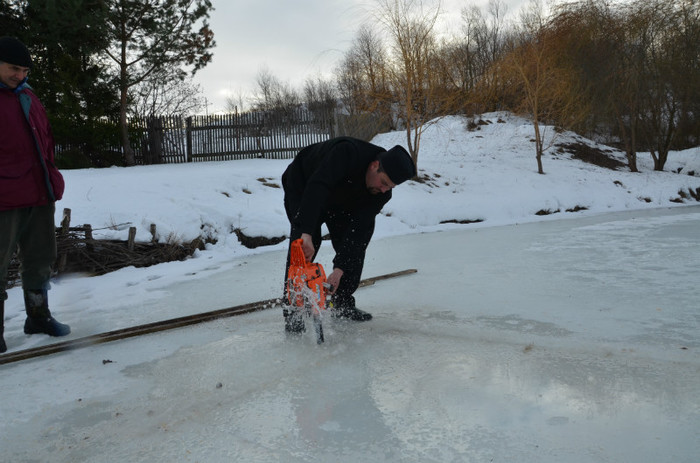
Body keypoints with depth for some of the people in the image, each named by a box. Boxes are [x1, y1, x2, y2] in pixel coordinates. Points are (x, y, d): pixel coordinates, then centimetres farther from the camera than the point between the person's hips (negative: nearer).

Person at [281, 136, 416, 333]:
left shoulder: (382, 192, -24)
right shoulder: (348, 152, -42)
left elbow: (358, 228, -26)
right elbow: (317, 186, -53)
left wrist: (340, 269, -35)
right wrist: (306, 234, -63)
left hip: (340, 201, 5)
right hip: (302, 187, -5)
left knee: (356, 242, -3)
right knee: (304, 242, -22)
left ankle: (343, 303, 13)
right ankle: (293, 312, -16)